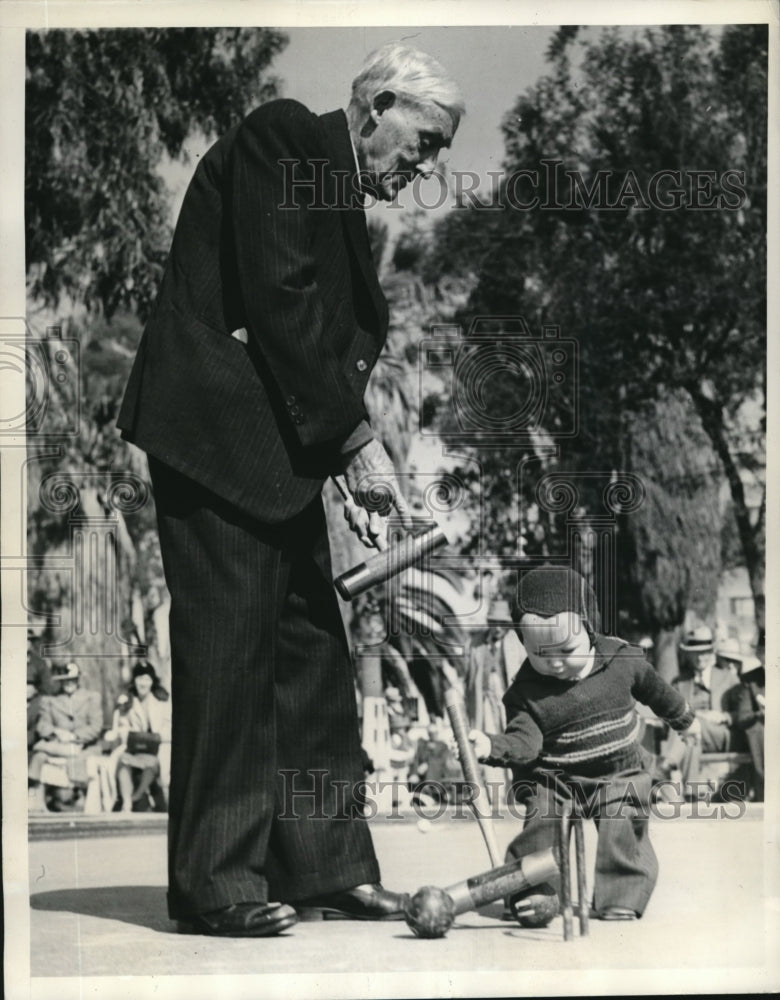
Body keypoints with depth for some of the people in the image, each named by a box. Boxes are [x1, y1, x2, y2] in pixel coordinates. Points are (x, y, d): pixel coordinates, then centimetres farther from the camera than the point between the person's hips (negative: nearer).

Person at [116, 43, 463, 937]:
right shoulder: (280, 137, -7)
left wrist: (350, 466, 2)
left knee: (312, 650, 8)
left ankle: (326, 865, 14)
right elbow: (278, 299, -16)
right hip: (216, 429, -10)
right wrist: (356, 441, -15)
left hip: (279, 446, 10)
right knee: (229, 645, -8)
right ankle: (214, 884, -2)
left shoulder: (340, 198, 21)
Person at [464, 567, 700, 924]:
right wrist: (491, 746, -42)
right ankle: (536, 896, -6)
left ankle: (621, 900, 1)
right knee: (541, 829, -17)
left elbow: (654, 688, 11)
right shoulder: (526, 691, -13)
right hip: (553, 780, -1)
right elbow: (523, 741, -20)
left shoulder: (622, 658, -8)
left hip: (619, 776, 1)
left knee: (623, 834, -12)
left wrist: (683, 718, 29)